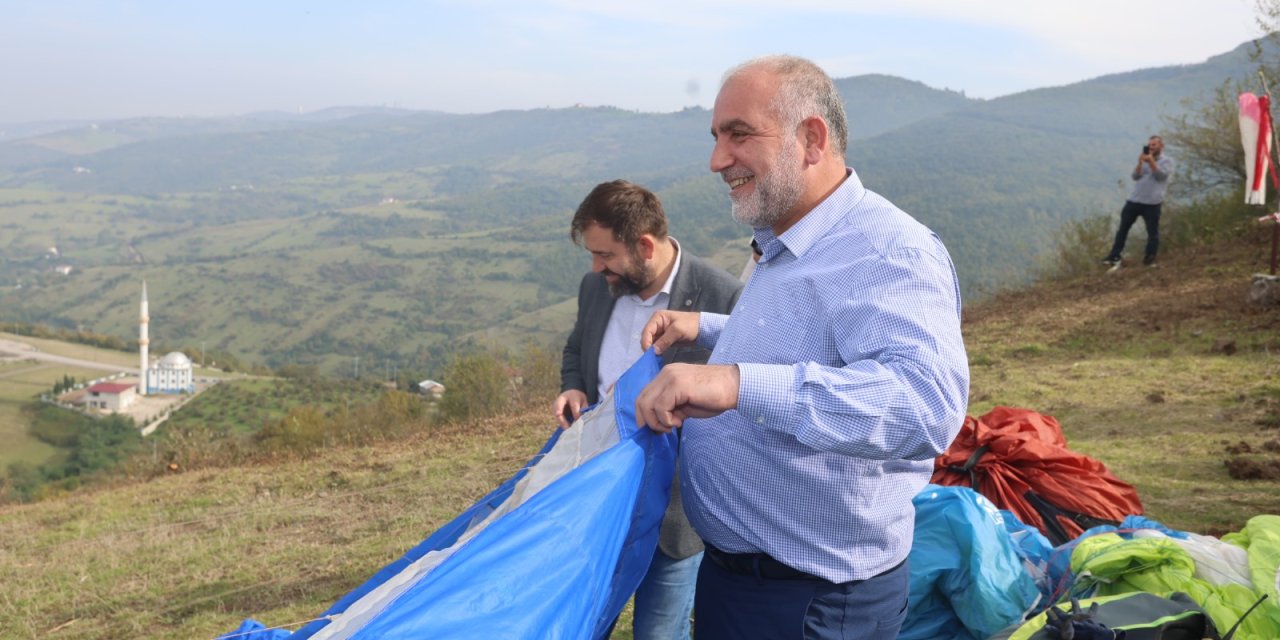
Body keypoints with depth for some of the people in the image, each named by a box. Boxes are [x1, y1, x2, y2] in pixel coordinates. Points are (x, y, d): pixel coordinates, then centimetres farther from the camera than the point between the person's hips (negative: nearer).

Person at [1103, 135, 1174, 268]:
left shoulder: (1167, 161, 5)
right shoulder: (1145, 160, 19)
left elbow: (1160, 175, -12)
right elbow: (1135, 176, 5)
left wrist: (1151, 161, -13)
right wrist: (1140, 163, -9)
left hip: (1152, 203, -4)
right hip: (1134, 200, 5)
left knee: (1153, 232, 0)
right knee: (1123, 228, 3)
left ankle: (1149, 260, 8)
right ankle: (1114, 257, 5)